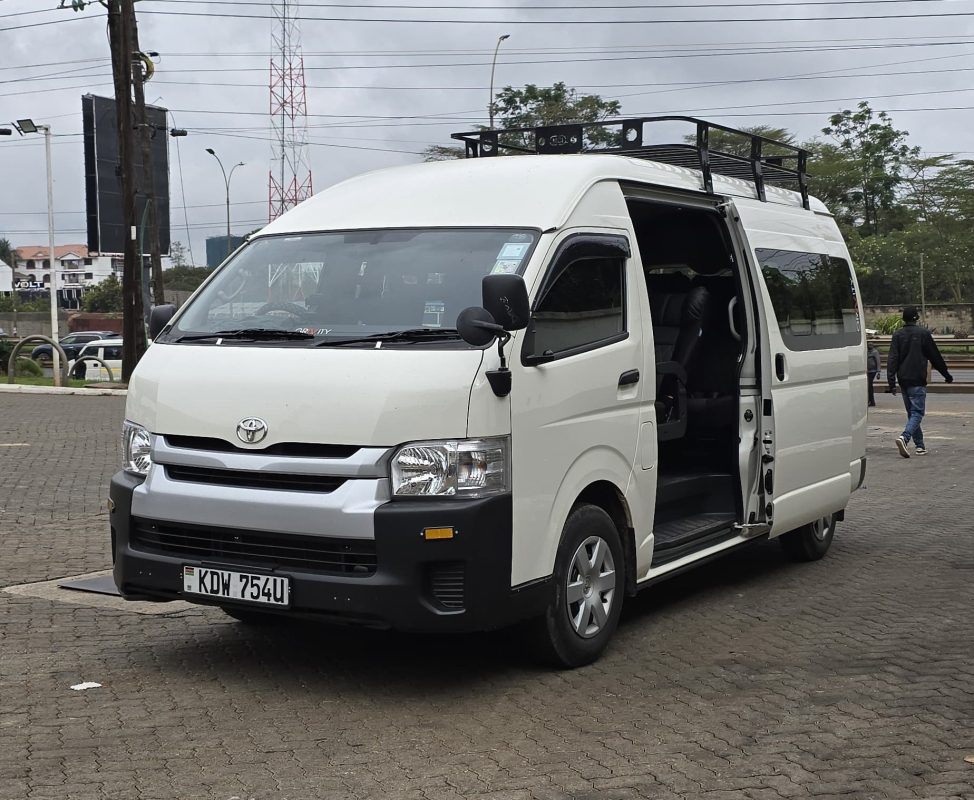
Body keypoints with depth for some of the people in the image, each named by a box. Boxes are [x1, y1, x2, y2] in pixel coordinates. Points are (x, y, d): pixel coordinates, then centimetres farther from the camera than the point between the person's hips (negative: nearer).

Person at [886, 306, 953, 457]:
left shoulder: (897, 335, 4)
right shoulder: (923, 334, -4)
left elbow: (892, 359, -3)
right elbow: (935, 356, 2)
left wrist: (891, 382, -6)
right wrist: (946, 375, 13)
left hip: (903, 380, 4)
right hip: (917, 380, -4)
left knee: (911, 412, 14)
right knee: (917, 412, -5)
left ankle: (920, 446, 15)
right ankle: (904, 437, -28)